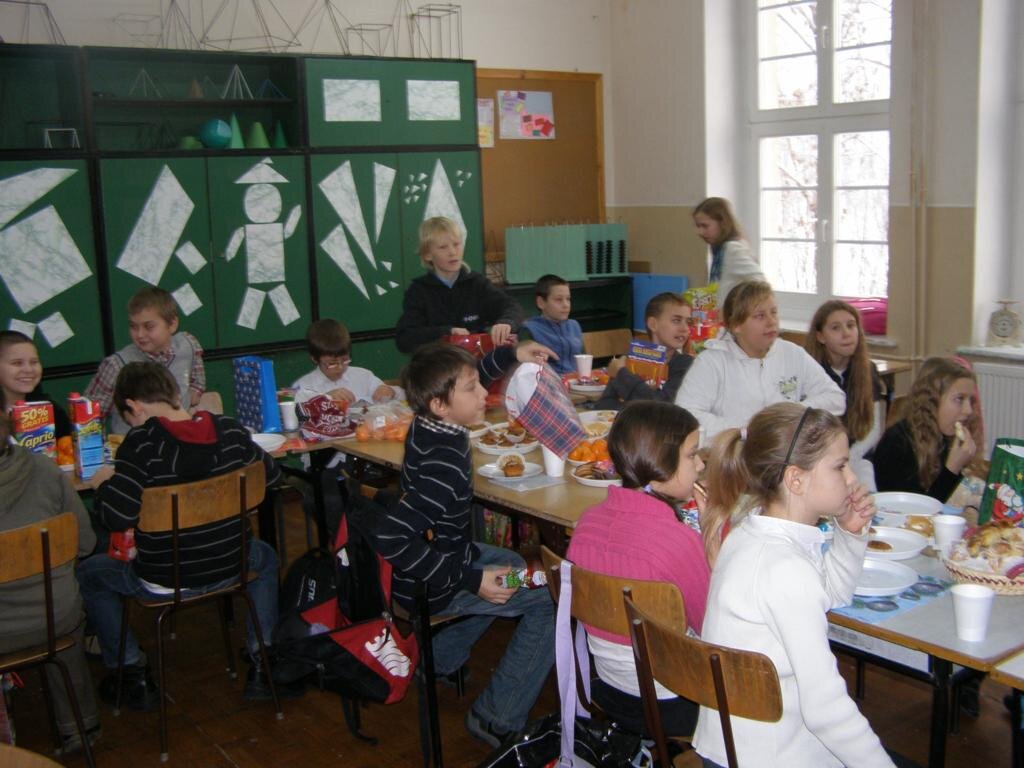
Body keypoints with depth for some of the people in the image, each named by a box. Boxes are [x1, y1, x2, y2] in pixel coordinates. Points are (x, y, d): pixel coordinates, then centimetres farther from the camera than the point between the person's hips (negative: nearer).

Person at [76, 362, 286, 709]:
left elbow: (117, 517, -24)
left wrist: (102, 483, -4)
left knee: (87, 574, 25)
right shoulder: (229, 430, -7)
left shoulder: (141, 441, -20)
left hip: (162, 579, -3)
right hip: (228, 568, 3)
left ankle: (132, 674, 26)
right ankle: (261, 663, 29)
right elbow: (271, 475, 8)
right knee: (265, 557, 37)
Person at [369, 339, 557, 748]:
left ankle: (438, 660, 36)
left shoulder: (428, 423, -7)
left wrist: (509, 354, 9)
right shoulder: (445, 464, -33)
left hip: (442, 551, 10)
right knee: (552, 598, -14)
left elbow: (467, 379, 16)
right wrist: (470, 580, -35)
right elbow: (391, 536, -39)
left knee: (513, 569, 33)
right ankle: (498, 720, -3)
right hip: (429, 588, -9)